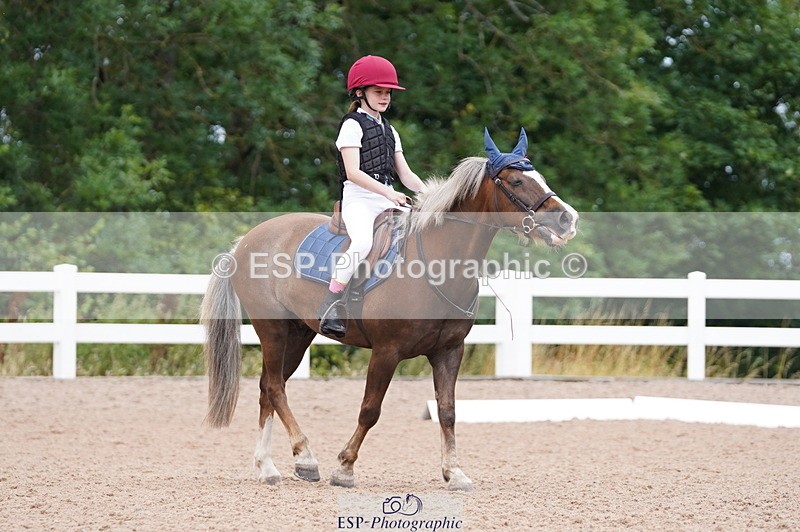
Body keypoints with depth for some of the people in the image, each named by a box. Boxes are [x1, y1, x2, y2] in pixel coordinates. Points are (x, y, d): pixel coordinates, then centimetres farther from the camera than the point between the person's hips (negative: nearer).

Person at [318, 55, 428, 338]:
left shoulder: (389, 131, 21)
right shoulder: (353, 125, -2)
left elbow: (406, 174, 17)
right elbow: (353, 172, -14)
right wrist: (389, 193, -25)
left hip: (387, 202, 8)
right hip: (358, 199, -8)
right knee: (363, 242, -35)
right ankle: (330, 306, -31)